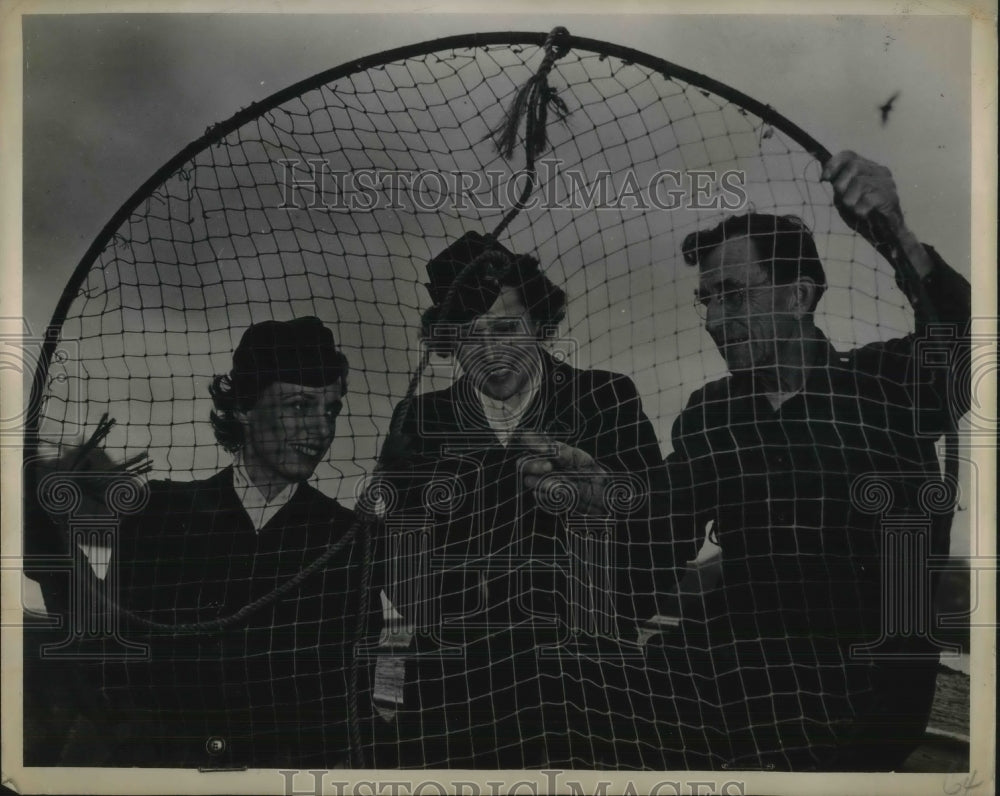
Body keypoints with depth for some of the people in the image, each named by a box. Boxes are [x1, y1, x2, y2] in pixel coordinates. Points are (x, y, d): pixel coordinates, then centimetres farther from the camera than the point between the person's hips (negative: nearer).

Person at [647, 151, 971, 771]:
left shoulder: (892, 380, 3)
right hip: (748, 661, 4)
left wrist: (897, 240, -30)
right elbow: (669, 542, 10)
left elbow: (967, 353, -18)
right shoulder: (706, 414, 12)